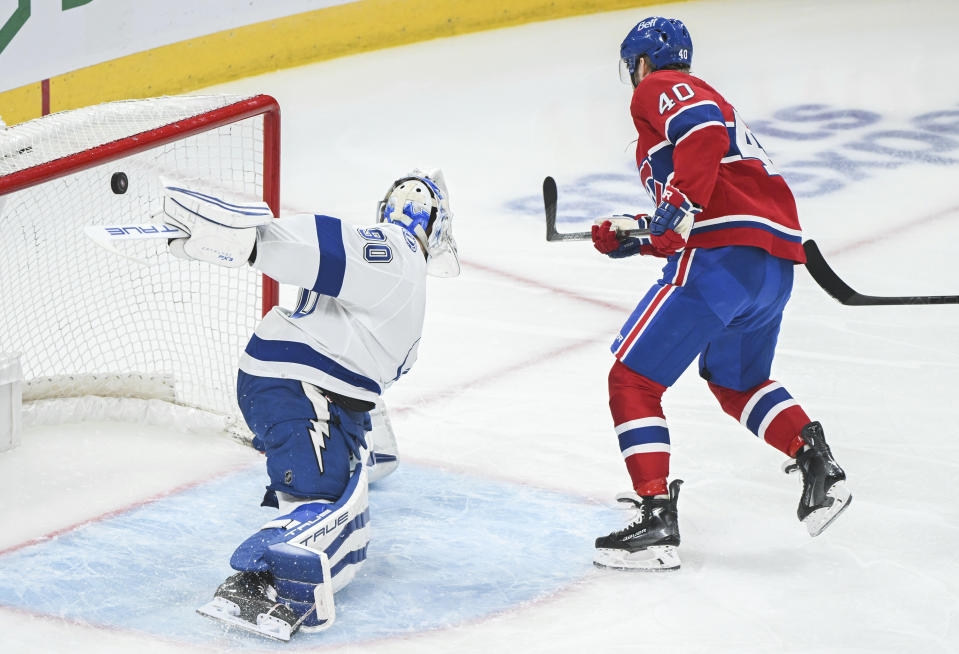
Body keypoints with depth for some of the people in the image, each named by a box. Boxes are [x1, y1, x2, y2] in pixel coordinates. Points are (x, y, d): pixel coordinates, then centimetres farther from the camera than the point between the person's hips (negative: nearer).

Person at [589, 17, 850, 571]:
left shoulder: (658, 89, 5)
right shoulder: (708, 98, 33)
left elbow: (703, 128, -19)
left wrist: (680, 203, -24)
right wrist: (631, 237, 29)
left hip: (723, 256, -10)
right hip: (777, 262, 10)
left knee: (633, 379, -4)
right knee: (735, 378, 33)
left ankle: (656, 522, -11)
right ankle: (819, 467, 19)